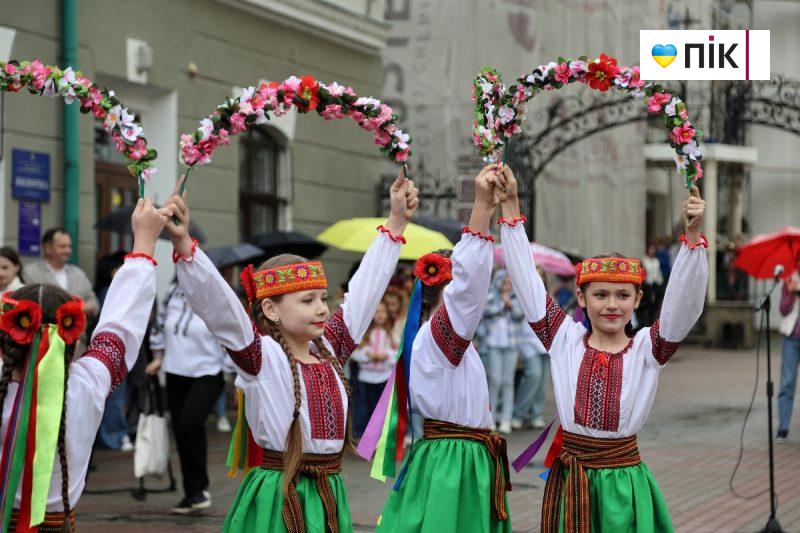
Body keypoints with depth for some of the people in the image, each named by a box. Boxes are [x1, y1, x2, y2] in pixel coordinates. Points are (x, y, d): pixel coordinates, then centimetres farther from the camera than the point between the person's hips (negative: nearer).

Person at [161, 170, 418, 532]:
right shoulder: (262, 355, -7)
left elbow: (364, 291, 18)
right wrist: (183, 245, -32)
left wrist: (396, 223, 22)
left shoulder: (328, 348, 10)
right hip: (279, 498, -6)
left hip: (329, 494, 6)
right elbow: (217, 304, -20)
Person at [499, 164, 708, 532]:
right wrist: (511, 206, -2)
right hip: (569, 477, 1)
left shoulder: (647, 349, 0)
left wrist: (693, 236, -26)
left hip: (624, 482, -1)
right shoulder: (564, 339, 3)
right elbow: (526, 279, 2)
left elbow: (685, 303, -13)